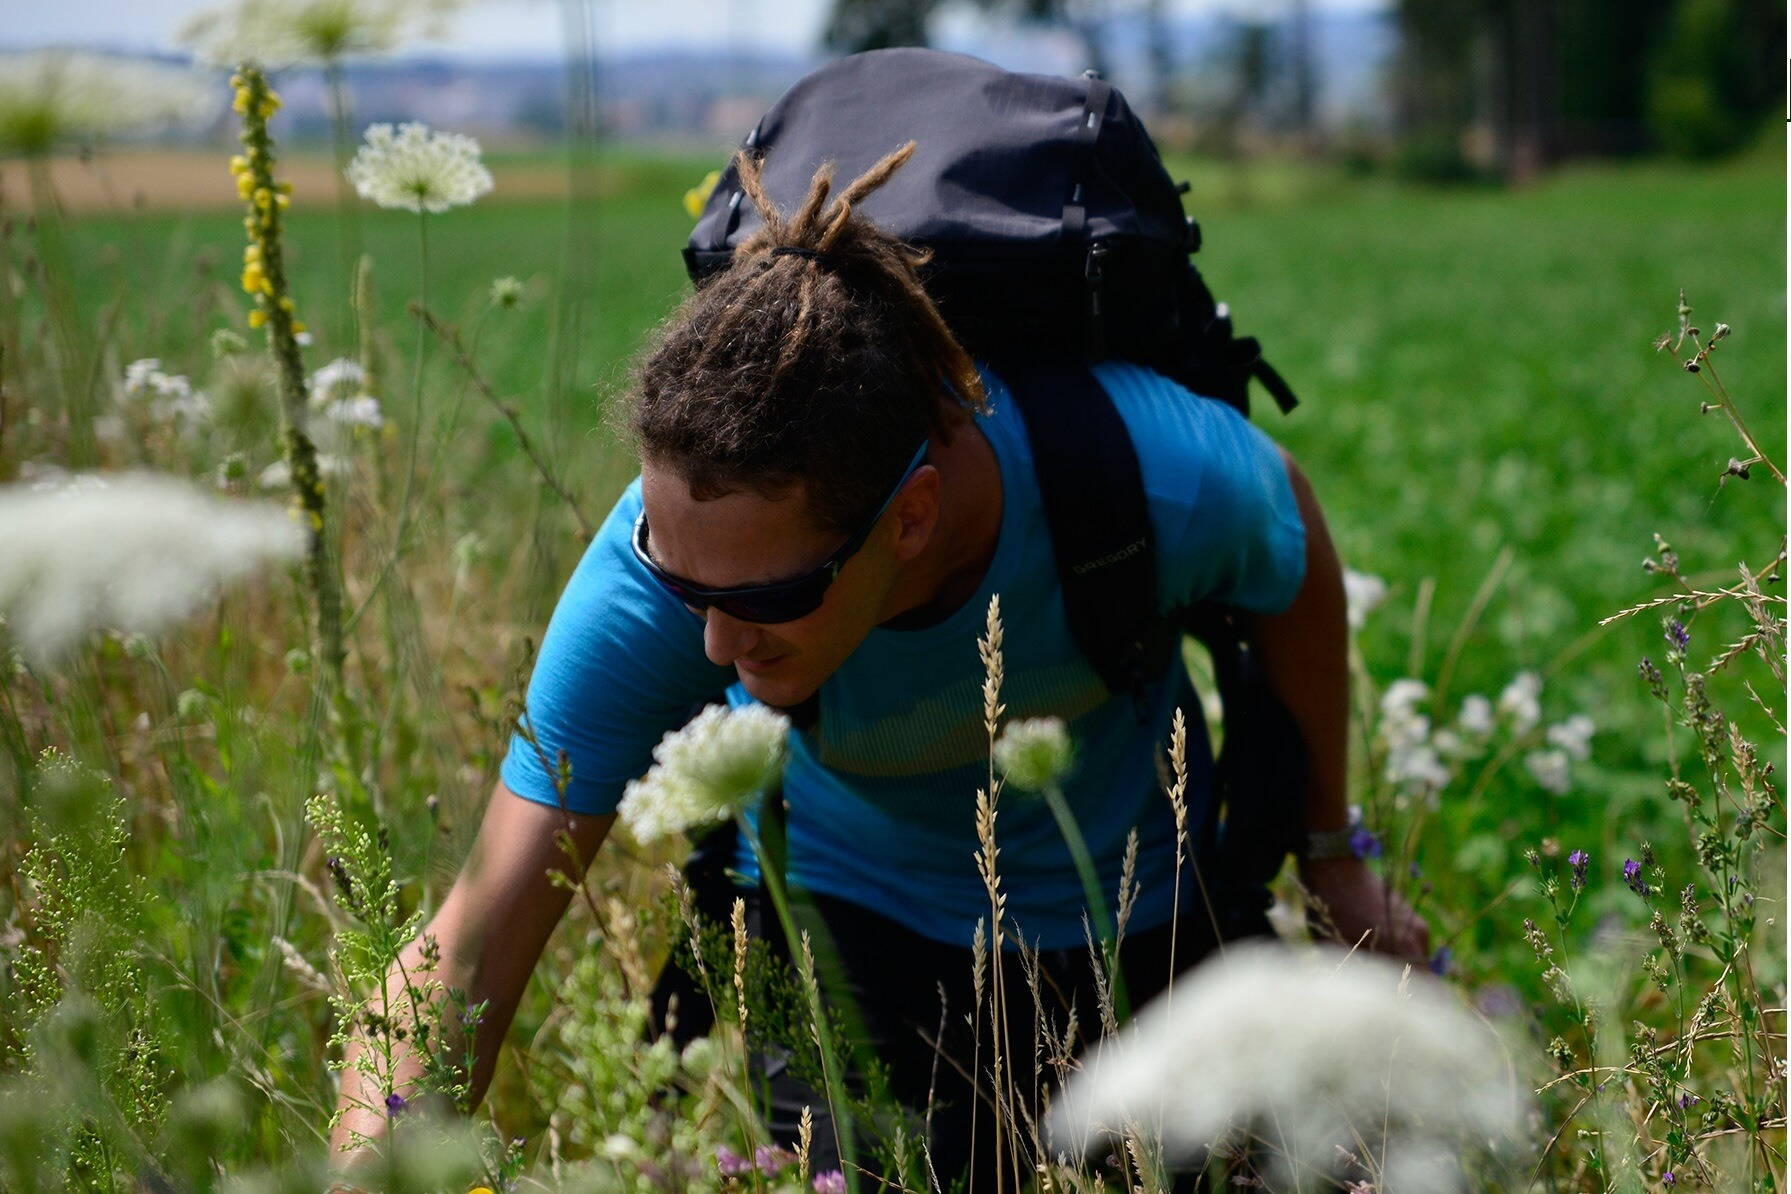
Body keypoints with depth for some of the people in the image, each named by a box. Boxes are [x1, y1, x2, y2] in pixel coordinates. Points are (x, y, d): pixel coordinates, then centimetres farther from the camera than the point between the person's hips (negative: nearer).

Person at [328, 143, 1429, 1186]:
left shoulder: (1149, 471, -38)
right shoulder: (655, 566, -37)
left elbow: (1296, 563, -11)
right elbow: (481, 936, -35)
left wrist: (1332, 846, 2)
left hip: (1127, 902, 1)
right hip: (842, 899, 0)